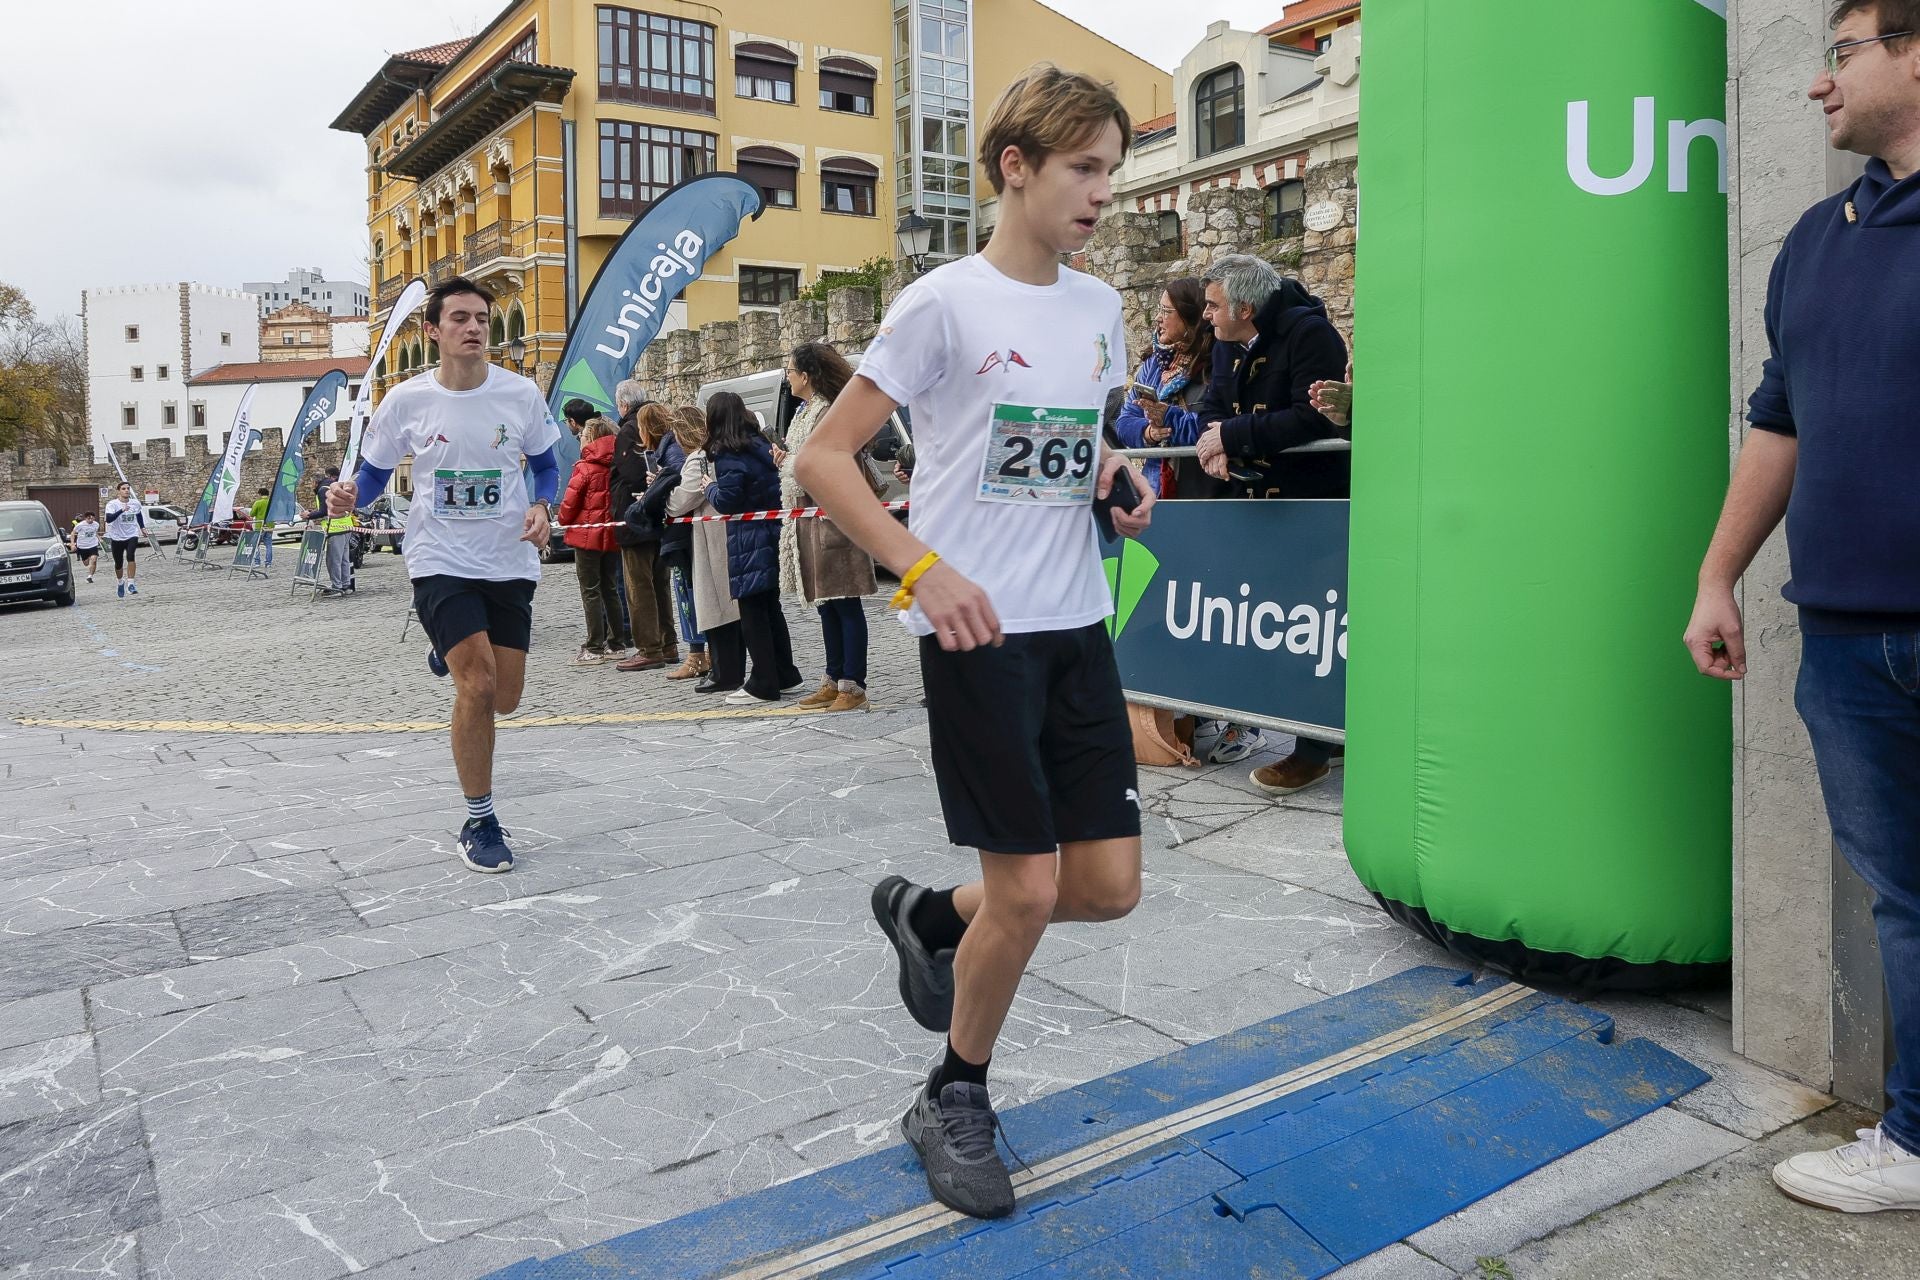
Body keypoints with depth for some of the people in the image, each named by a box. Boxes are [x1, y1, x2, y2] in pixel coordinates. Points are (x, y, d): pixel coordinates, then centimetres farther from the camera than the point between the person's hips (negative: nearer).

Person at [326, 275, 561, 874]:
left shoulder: (521, 394, -3)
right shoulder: (406, 400, -5)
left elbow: (545, 465, 10)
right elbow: (374, 473, 6)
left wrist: (542, 508, -11)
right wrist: (350, 495, -17)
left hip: (510, 561, 2)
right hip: (441, 561, -2)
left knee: (503, 699, 4)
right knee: (478, 685, -16)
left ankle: (449, 653, 41)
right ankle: (478, 823, 2)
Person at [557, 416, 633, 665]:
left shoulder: (584, 468, -14)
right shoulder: (616, 466, 2)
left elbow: (570, 503, -10)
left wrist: (563, 520, 8)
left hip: (588, 534, -6)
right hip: (612, 534, 6)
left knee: (590, 591, 0)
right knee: (609, 588, 14)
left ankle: (594, 648, 1)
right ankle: (616, 644, 17)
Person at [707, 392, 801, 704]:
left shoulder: (728, 456, -14)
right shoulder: (760, 444, 10)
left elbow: (726, 501, -17)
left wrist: (710, 487, 0)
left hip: (748, 542, -8)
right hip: (772, 534, 8)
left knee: (752, 612, -2)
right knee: (770, 607, 16)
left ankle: (763, 684, 1)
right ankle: (784, 674, 22)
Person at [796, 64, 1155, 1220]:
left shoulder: (1098, 306, 12)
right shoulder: (945, 303, -8)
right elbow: (824, 458, -9)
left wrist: (1116, 480, 3)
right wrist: (925, 569, -21)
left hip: (1079, 627, 7)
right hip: (979, 630, -6)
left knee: (1110, 886, 5)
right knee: (1028, 890, -3)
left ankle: (929, 915, 33)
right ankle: (955, 1104, 23)